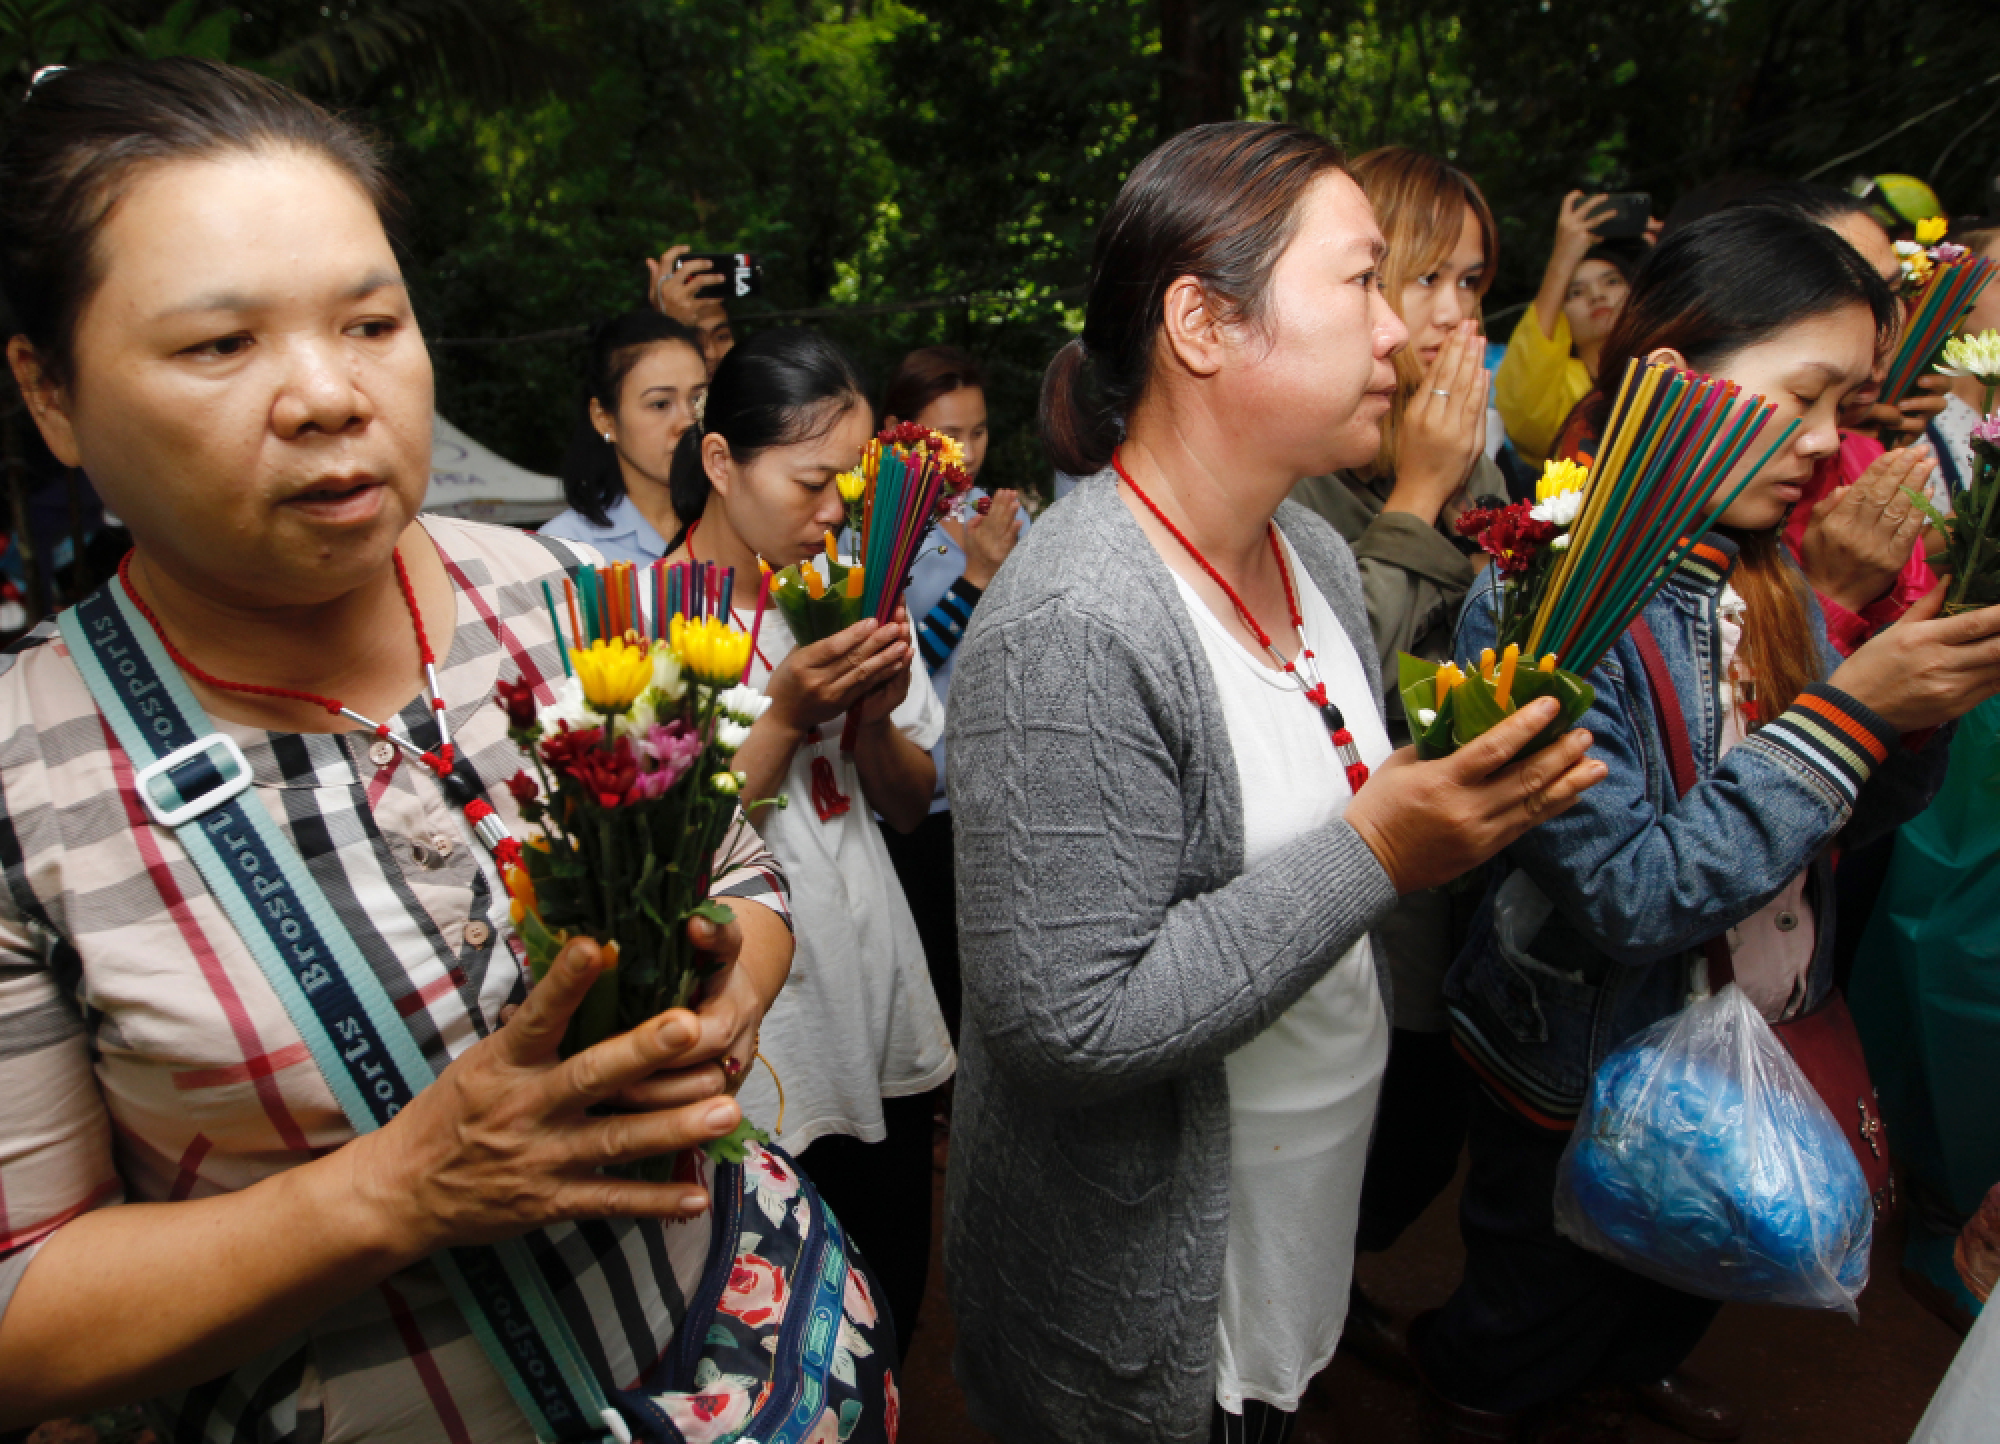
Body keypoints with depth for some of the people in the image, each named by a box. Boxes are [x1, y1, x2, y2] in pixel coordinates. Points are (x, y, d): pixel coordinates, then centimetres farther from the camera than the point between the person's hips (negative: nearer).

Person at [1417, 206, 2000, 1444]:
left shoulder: (1770, 577, -4)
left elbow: (1831, 827, 3)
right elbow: (1629, 900, -32)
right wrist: (1847, 710, -31)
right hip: (1582, 1075, -7)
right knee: (1538, 1310, 22)